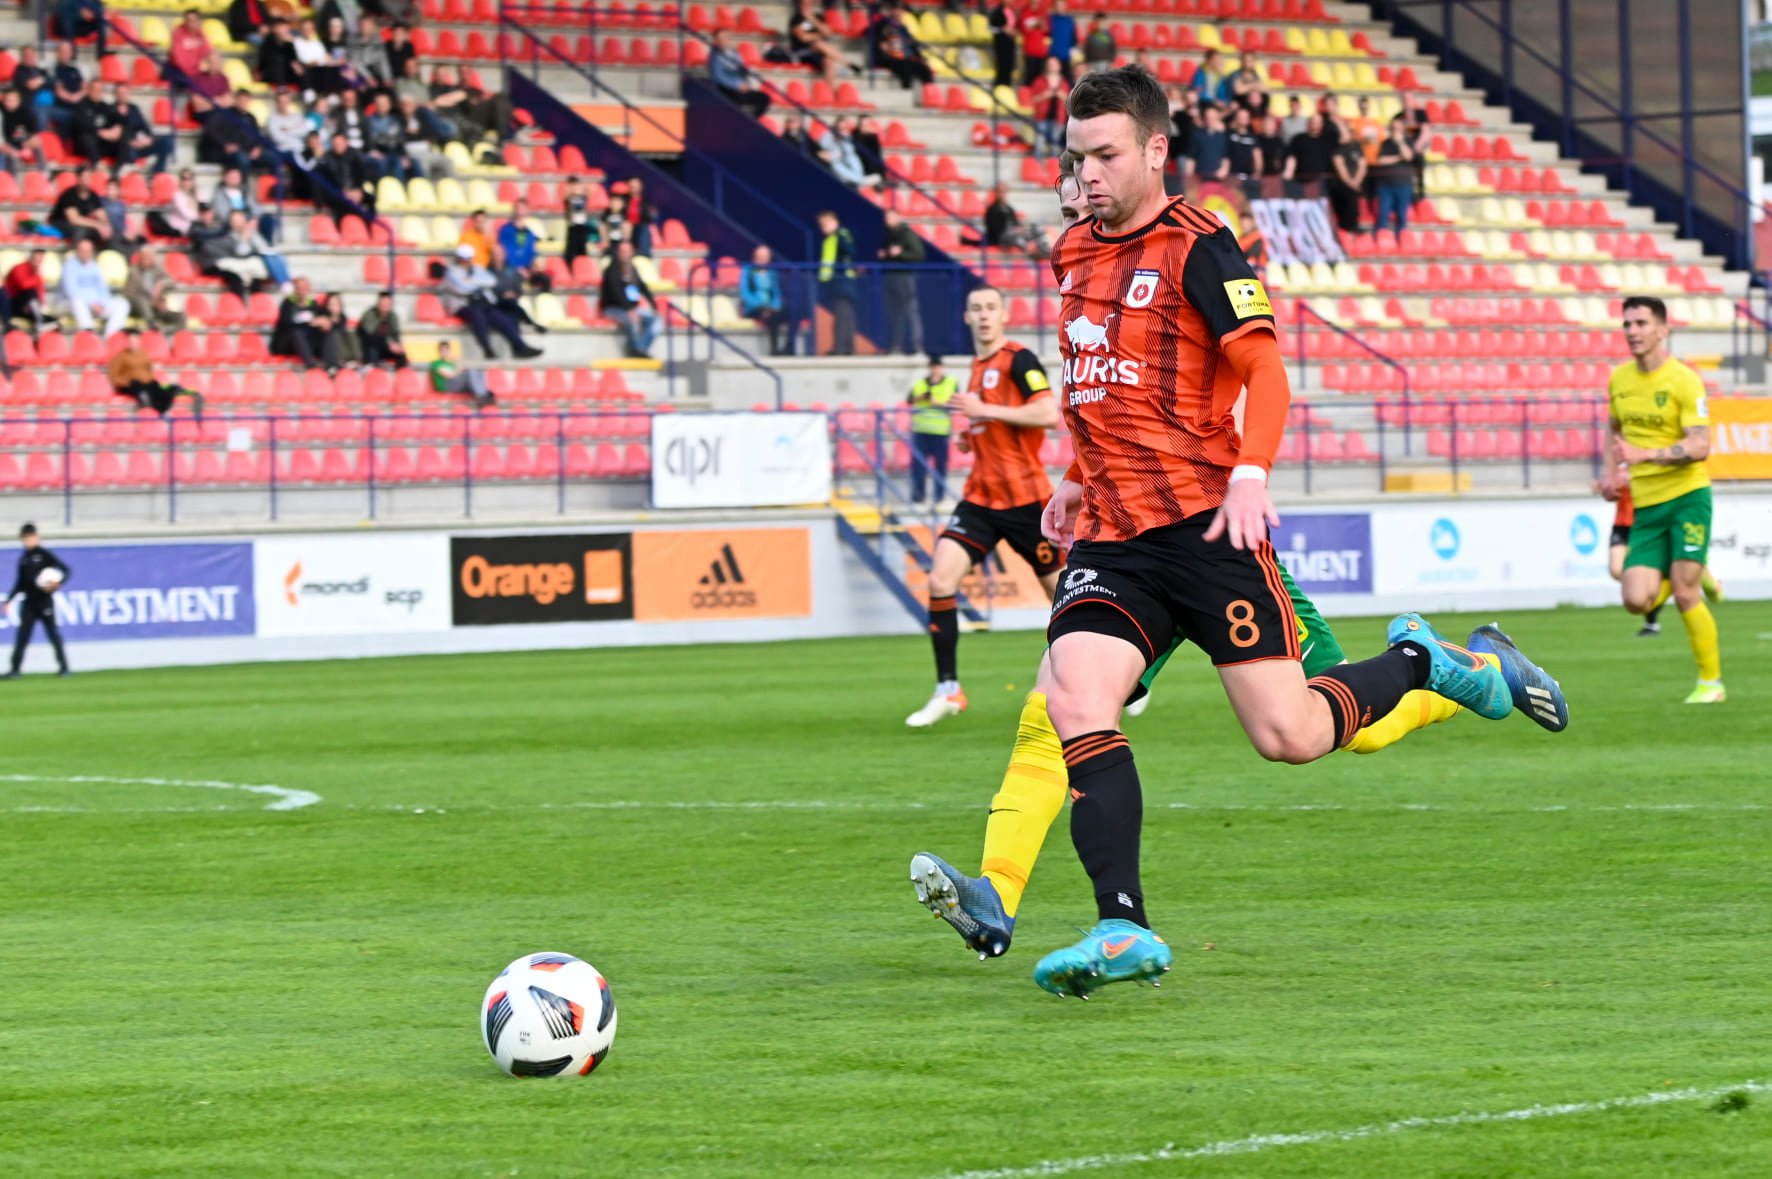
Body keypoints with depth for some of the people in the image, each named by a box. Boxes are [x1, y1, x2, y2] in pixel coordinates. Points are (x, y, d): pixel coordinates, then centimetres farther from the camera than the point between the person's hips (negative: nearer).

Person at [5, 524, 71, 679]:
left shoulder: (44, 555, -5)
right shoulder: (23, 559, 11)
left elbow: (66, 570, -8)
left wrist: (58, 582, -26)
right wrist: (9, 600, 16)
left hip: (44, 601, -5)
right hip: (28, 602, 5)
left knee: (53, 634, 2)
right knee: (22, 636, -3)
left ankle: (63, 667, 12)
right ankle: (15, 669, -5)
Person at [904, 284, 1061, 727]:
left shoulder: (1018, 360, -10)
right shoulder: (977, 368, 15)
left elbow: (1048, 414, -23)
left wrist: (984, 410, -21)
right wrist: (974, 436, 10)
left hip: (1025, 498, -7)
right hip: (981, 498, 7)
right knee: (941, 577, -12)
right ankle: (948, 690, -8)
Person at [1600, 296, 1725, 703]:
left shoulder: (1683, 380, -11)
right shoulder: (1619, 379, 8)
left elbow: (1701, 446, -19)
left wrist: (1644, 455, -29)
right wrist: (1610, 471, 11)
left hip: (1686, 495, -5)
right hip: (1645, 505, 5)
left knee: (1685, 594, -11)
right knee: (1638, 600, -8)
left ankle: (1711, 682, 6)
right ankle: (1694, 574, 25)